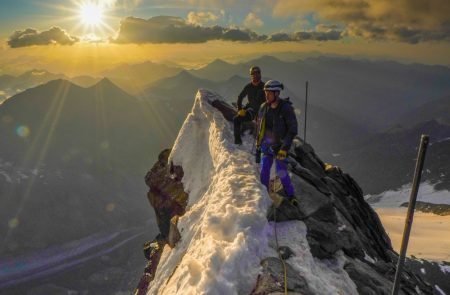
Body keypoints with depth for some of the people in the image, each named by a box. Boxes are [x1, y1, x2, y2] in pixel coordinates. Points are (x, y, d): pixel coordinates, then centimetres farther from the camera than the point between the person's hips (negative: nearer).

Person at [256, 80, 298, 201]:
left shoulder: (286, 108, -17)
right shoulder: (264, 107, -2)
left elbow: (293, 130, -16)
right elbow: (260, 125, 13)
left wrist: (284, 148, -20)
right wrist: (258, 142, 12)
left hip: (280, 146, -4)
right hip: (267, 145, 4)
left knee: (281, 172, -4)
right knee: (264, 170, 2)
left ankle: (290, 196, 16)